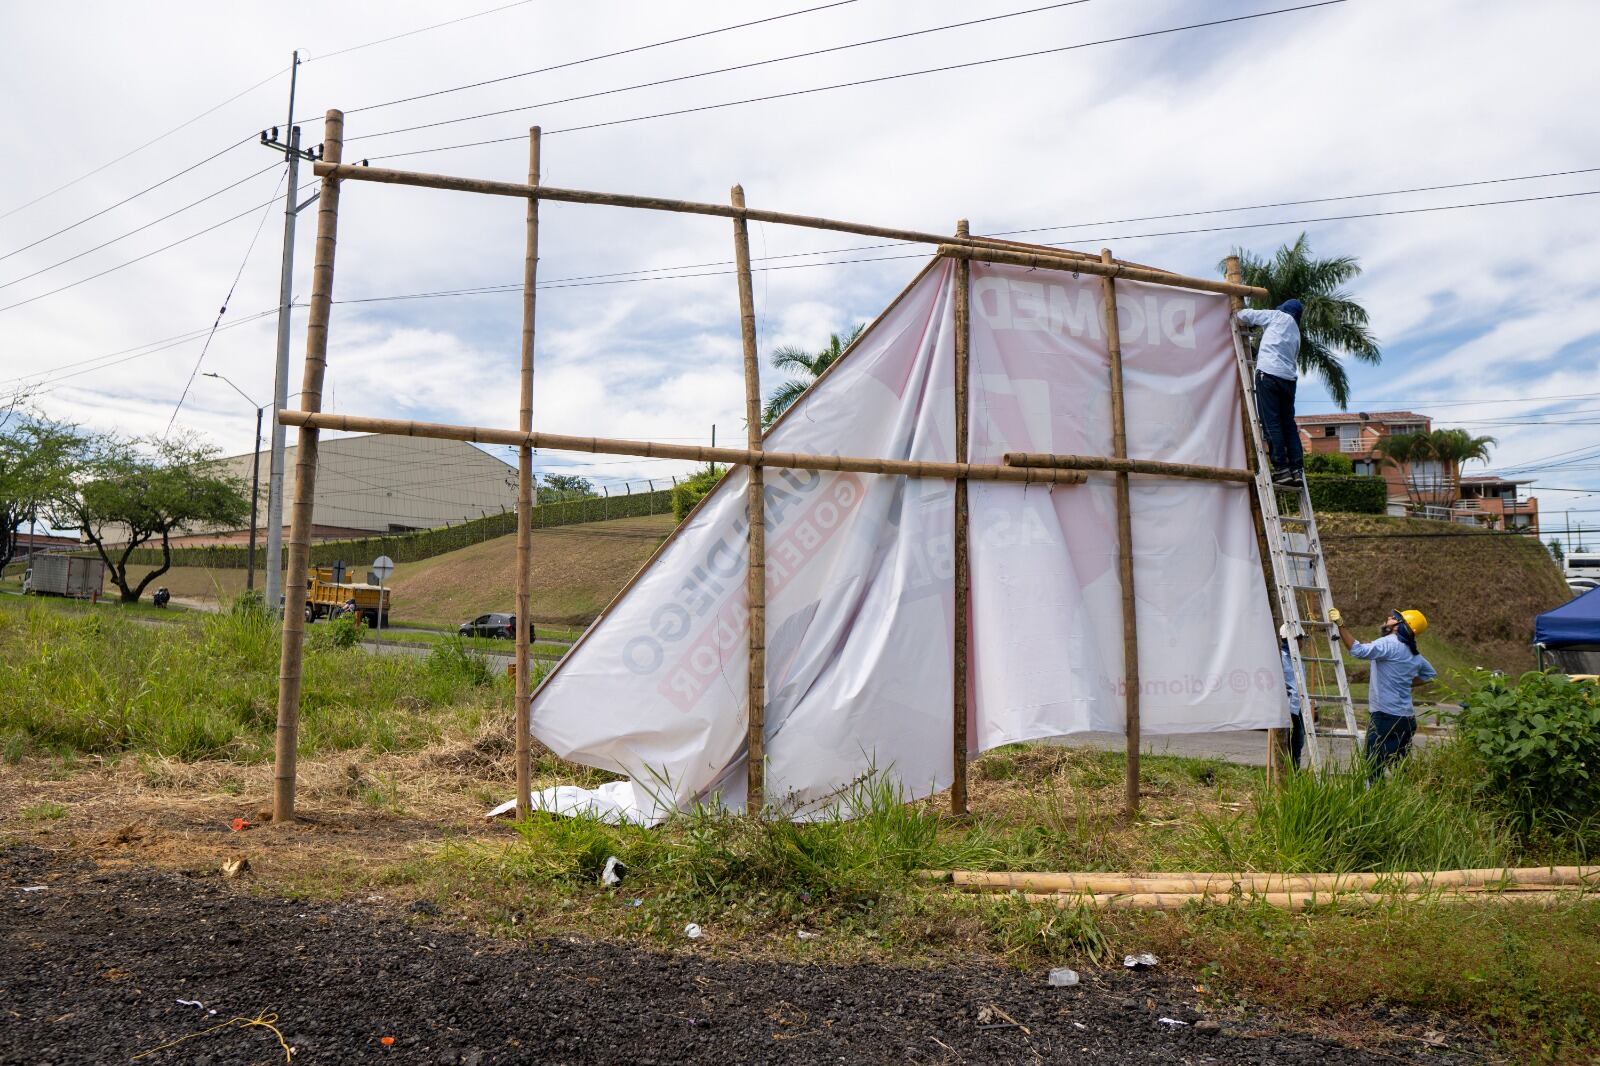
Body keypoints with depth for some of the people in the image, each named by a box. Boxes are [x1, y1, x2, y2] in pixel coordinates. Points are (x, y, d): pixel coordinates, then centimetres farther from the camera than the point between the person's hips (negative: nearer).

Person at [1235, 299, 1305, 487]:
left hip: (1269, 374, -7)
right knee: (1288, 424, 7)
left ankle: (1281, 469, -15)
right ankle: (1297, 470, 1)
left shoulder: (1278, 316, 11)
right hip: (1289, 378, 7)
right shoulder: (1296, 333, 28)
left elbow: (1247, 315, 9)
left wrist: (1237, 314, 31)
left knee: (1271, 423, -9)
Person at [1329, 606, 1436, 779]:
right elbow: (1431, 674, 32)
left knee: (1373, 768, -7)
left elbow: (1359, 650, -29)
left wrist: (1340, 625, -26)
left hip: (1386, 716, -9)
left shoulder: (1390, 644, -14)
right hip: (1407, 718, 9)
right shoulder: (1414, 655, 14)